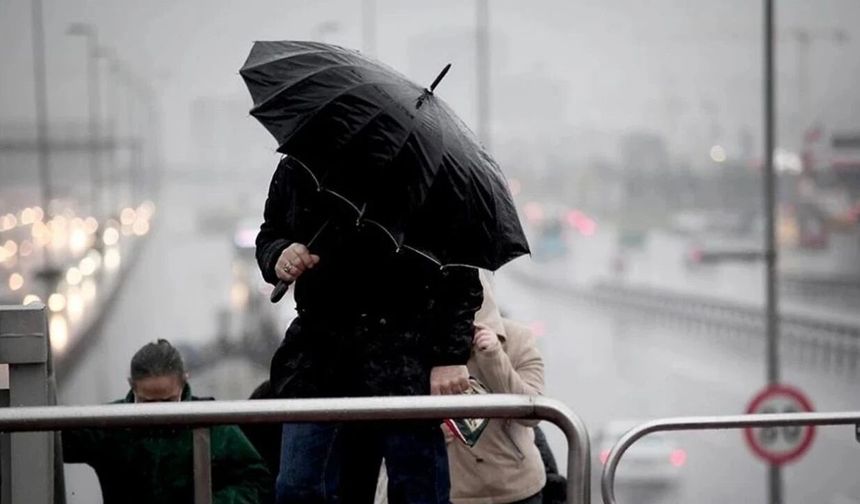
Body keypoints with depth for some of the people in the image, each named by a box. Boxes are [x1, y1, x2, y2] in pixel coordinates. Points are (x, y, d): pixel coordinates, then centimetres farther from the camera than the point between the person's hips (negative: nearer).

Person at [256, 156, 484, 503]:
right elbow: (268, 236, 23)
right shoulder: (294, 171, 7)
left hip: (407, 359, -4)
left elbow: (459, 272, -8)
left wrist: (450, 356, -14)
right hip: (319, 357, 4)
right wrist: (278, 256, -3)